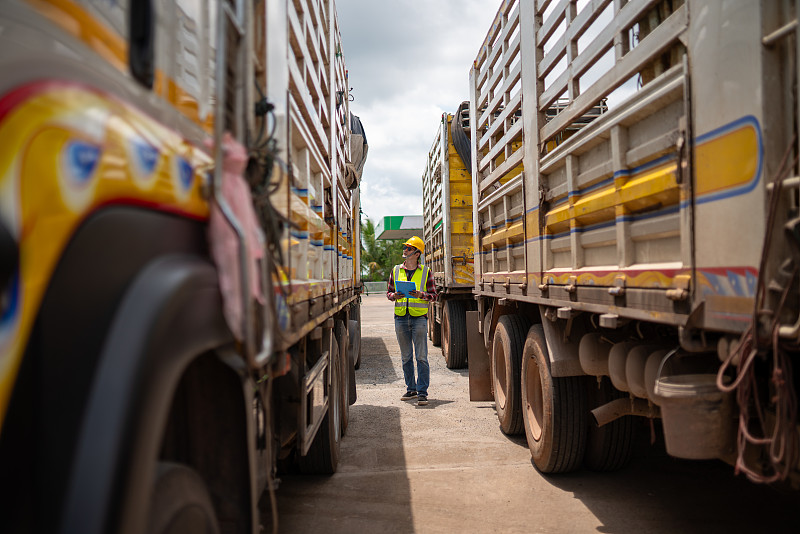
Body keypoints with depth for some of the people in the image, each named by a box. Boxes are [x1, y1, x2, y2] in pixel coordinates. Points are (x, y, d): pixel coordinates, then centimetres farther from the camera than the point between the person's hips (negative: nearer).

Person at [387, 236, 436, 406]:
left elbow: (433, 294, 3)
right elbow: (388, 292, 14)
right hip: (401, 317, 3)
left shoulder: (425, 271, 2)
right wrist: (394, 295, -8)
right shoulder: (396, 270, 10)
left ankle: (422, 392, -1)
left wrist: (421, 295, -16)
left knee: (421, 357, -5)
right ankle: (411, 389, 22)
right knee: (406, 357, 10)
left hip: (419, 317, -3)